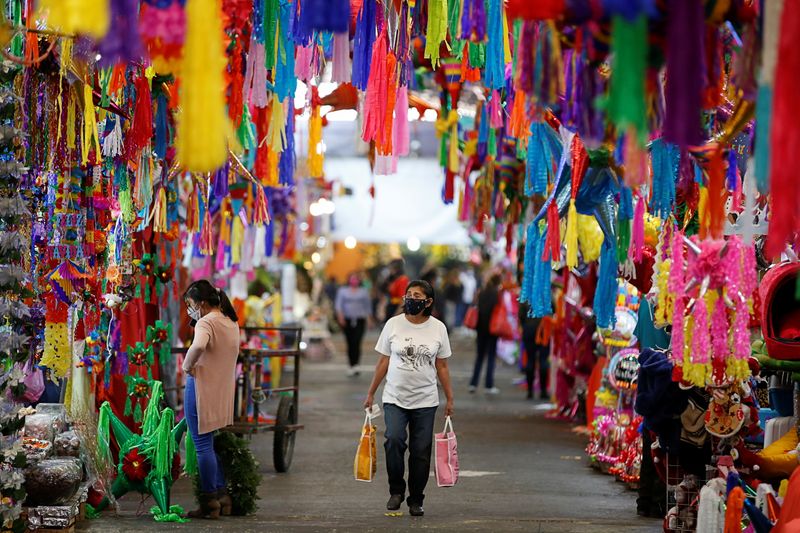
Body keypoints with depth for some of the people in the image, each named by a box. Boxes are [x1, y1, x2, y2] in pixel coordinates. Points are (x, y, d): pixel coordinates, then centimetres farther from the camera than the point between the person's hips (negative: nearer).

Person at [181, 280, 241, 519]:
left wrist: (187, 365, -20)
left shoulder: (206, 323, -15)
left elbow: (198, 346, -36)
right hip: (223, 390, 9)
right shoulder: (231, 322, 13)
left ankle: (209, 502, 2)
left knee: (203, 446, -1)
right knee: (210, 445, 18)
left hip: (202, 387, -9)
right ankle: (222, 495, 21)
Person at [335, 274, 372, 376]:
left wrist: (368, 317, 9)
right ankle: (352, 366, 13)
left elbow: (368, 306, 14)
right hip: (347, 320, 1)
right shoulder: (342, 291, 11)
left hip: (359, 320, -1)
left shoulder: (363, 292, 12)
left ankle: (355, 365, -22)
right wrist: (340, 316, -11)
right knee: (350, 344, 3)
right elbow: (339, 304, 3)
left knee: (357, 343, -15)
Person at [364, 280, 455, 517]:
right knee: (394, 440, -22)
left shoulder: (438, 328, 2)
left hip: (425, 401, 1)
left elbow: (442, 367, 9)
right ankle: (396, 490, -3)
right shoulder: (393, 324, 1)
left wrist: (450, 399, 7)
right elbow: (383, 362, 7)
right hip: (395, 398, -1)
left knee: (421, 451, 0)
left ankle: (416, 500, 14)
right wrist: (371, 393, 7)